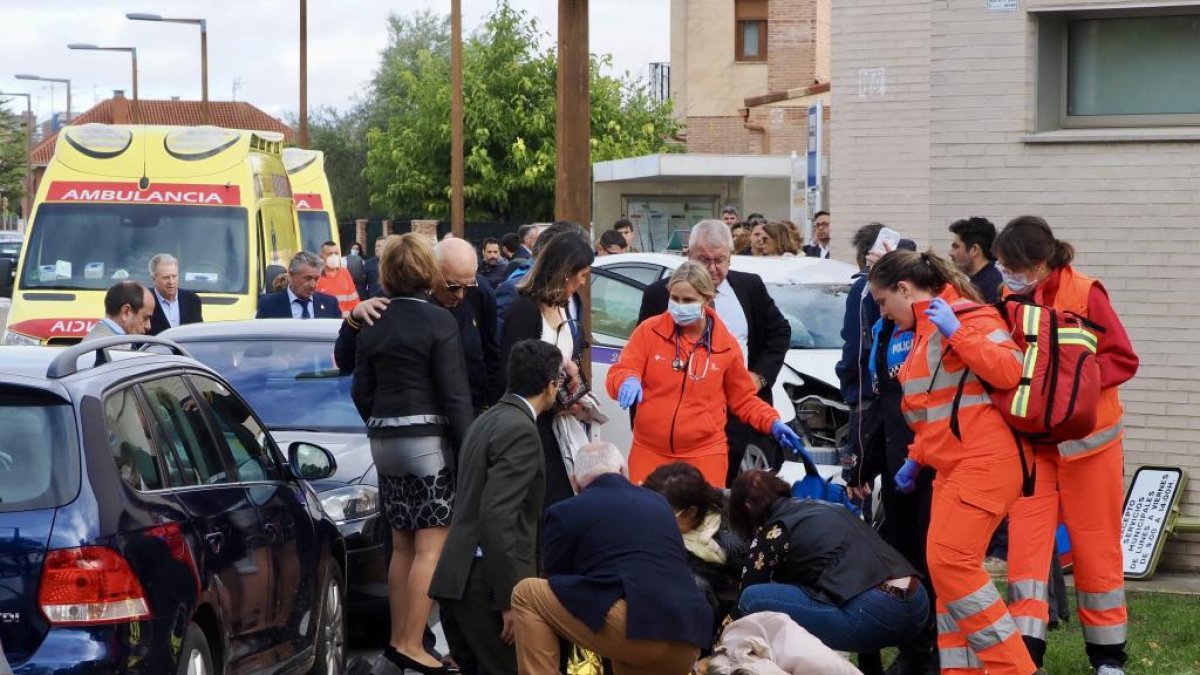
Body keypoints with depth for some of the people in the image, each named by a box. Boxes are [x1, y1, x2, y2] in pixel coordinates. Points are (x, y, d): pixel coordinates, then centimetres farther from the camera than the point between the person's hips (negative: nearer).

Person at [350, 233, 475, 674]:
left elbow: (361, 390, 11)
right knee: (431, 547, -5)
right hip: (429, 440, -7)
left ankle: (398, 639, 20)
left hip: (386, 442, 7)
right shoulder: (438, 322, -11)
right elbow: (455, 393, -14)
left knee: (402, 545, 16)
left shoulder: (373, 324, 7)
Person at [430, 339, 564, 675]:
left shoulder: (489, 420, 17)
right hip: (485, 584, -9)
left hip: (460, 578, 9)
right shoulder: (520, 431, -13)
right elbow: (496, 517, -21)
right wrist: (509, 598, -21)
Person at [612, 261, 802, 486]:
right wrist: (629, 382, -24)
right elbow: (618, 374, -1)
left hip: (705, 453, 0)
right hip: (649, 451, 0)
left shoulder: (726, 344, 3)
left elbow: (743, 399, 12)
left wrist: (773, 423, -1)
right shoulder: (649, 331, 0)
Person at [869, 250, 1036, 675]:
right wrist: (917, 458, 24)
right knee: (949, 567, 6)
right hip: (953, 467, 10)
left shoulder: (966, 316, -8)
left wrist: (956, 332, -23)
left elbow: (1011, 372, -20)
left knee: (949, 561, -17)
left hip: (985, 461, -10)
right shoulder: (923, 333, 21)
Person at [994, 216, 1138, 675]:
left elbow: (1123, 360, -13)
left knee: (1095, 546, 7)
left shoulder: (1084, 294, -15)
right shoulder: (1011, 299, -1)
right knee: (1026, 541, -5)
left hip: (1086, 440, -4)